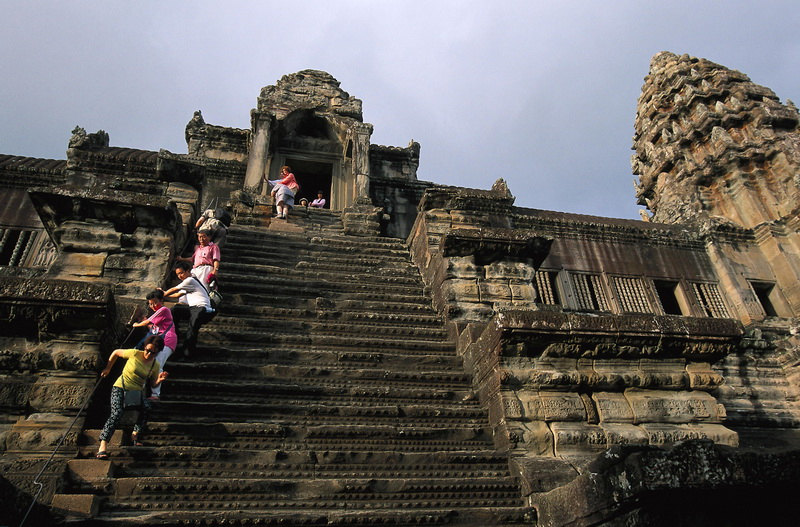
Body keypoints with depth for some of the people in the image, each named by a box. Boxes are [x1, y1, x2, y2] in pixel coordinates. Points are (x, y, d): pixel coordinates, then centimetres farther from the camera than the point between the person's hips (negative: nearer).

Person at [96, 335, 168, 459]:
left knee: (146, 407, -28)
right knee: (117, 414, -27)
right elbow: (116, 352, 7)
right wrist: (108, 368, 12)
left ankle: (135, 435, -9)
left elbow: (153, 385, 8)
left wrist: (160, 380, -14)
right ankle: (103, 446, -28)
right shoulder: (135, 354, -10)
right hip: (120, 388, -3)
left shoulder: (155, 366, 2)